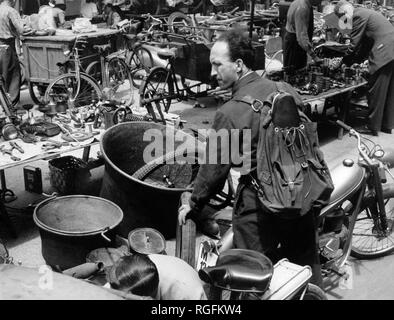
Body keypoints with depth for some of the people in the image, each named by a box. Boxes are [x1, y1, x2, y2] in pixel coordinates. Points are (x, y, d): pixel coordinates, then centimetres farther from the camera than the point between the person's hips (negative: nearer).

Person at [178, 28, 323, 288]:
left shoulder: (231, 113, -18)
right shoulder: (288, 90, -1)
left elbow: (215, 168, -13)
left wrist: (194, 206, 2)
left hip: (259, 205, -6)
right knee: (306, 263, 21)